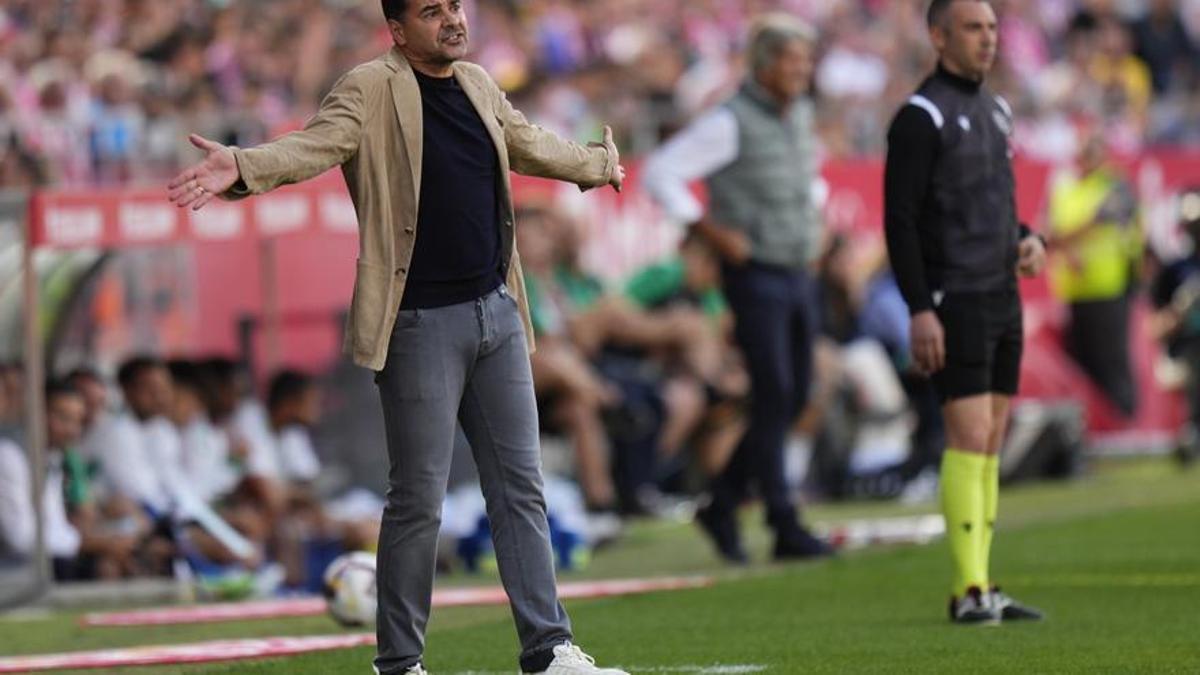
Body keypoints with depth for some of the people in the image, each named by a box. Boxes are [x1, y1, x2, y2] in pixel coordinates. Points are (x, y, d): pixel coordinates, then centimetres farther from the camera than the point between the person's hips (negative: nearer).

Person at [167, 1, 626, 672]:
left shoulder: (479, 86, 13)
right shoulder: (372, 90, -8)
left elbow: (530, 143, 32)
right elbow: (316, 145, -22)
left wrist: (598, 164, 49)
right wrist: (242, 166, -42)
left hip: (497, 313, 7)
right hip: (422, 322, -7)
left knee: (520, 486, 8)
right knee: (419, 499, -2)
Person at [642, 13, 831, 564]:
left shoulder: (798, 115, 11)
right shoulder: (730, 123, -12)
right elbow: (660, 174, -16)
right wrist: (714, 232, -18)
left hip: (796, 275, 8)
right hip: (754, 276, -8)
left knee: (795, 399, 7)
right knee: (773, 399, -10)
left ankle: (722, 506, 18)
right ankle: (786, 530, -8)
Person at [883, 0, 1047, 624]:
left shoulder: (994, 111, 17)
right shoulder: (921, 116, -10)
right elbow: (899, 218, -13)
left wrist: (1030, 242, 4)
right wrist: (919, 310, -19)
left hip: (1003, 300, 8)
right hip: (954, 306, -8)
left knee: (990, 447, 8)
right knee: (969, 439, -13)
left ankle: (977, 591, 11)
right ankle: (970, 592, -14)